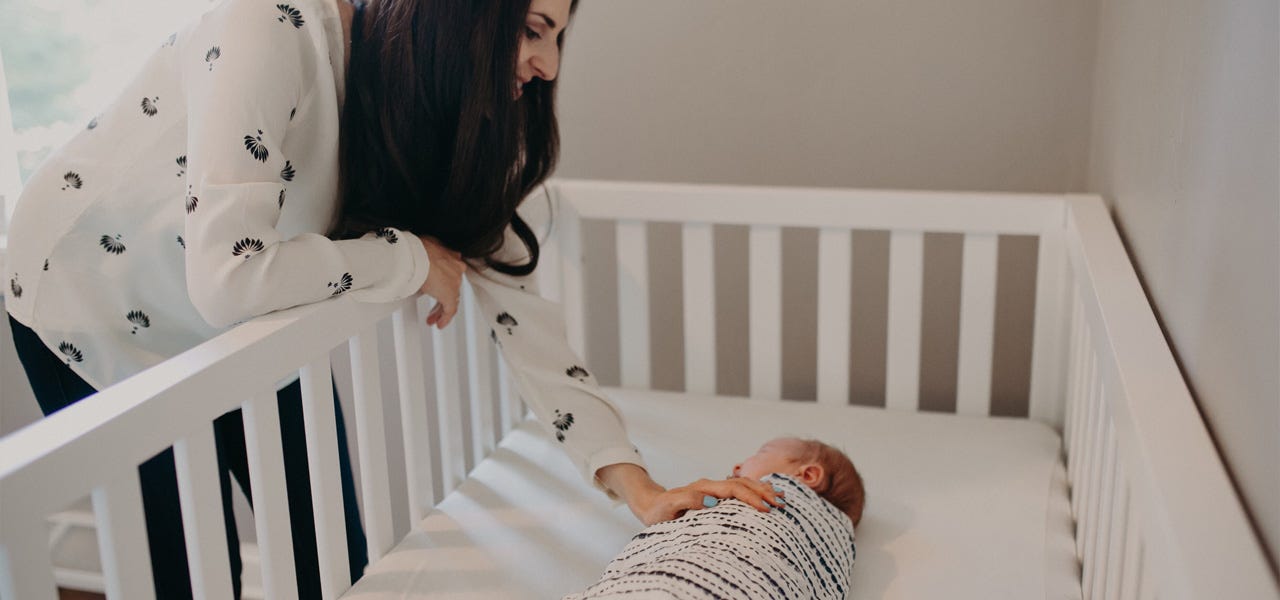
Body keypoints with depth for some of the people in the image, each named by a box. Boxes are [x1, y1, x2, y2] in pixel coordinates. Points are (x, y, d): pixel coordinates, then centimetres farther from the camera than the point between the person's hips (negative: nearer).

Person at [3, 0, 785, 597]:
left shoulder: (454, 114, -14)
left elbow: (509, 292, -14)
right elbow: (227, 276, -44)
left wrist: (634, 481, -20)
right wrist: (410, 258, -28)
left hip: (246, 331, 6)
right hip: (94, 311, -5)